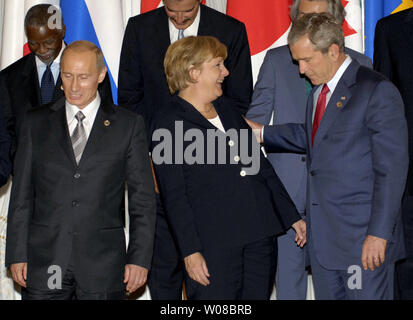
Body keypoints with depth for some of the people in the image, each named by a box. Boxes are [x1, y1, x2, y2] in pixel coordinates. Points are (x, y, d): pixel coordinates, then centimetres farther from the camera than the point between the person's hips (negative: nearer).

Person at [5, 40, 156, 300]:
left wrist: (139, 259, -3)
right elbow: (22, 194, 8)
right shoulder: (36, 122, 9)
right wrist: (17, 255, 2)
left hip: (103, 269, -1)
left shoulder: (128, 125, 4)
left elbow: (143, 199, 3)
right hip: (43, 267, 1)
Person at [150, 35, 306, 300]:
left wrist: (292, 217, 17)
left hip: (260, 235, 6)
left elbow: (261, 164, 19)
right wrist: (190, 252, -14)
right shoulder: (168, 122, -4)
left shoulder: (227, 107, 17)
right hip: (214, 243, -6)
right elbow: (174, 195, -8)